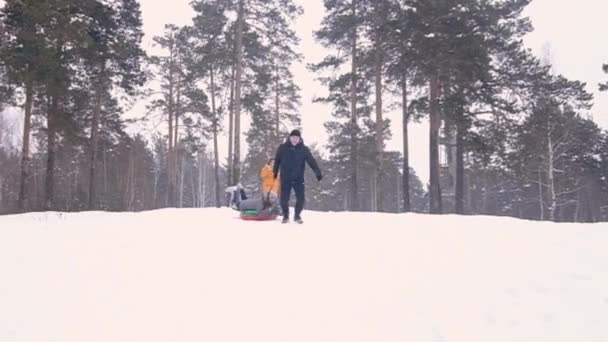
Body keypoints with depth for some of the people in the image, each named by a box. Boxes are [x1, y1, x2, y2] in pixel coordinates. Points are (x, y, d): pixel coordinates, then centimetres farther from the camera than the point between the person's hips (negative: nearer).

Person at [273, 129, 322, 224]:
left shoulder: (304, 149, -2)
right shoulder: (283, 148, -2)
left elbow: (312, 161, -5)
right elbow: (277, 161, 10)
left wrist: (318, 172, -13)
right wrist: (275, 173, 17)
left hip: (298, 178, 0)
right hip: (285, 178, 0)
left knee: (301, 198, -5)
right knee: (284, 198, 0)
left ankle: (297, 215, 19)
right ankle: (285, 216, 23)